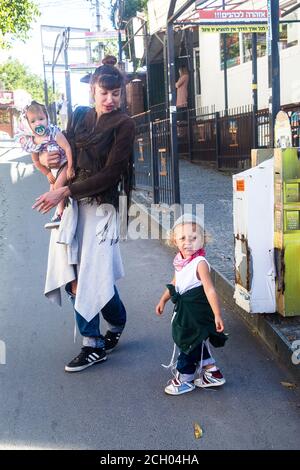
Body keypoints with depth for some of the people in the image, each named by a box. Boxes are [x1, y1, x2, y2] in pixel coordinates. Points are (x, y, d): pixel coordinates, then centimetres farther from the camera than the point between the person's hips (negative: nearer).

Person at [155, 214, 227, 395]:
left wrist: (217, 315, -27)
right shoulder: (180, 261, 3)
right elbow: (175, 283, 19)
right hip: (184, 311, 8)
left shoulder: (199, 263, -22)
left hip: (196, 312, -8)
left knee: (189, 344, 4)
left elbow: (210, 290, -25)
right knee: (197, 344, 19)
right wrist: (163, 300, 26)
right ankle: (212, 373, 34)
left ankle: (184, 379, 22)